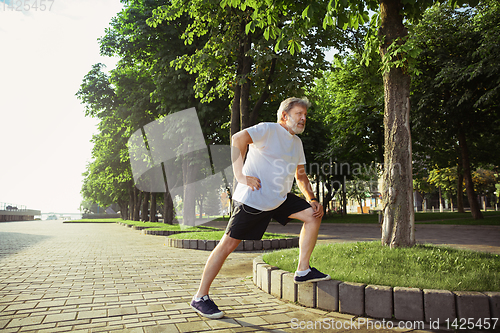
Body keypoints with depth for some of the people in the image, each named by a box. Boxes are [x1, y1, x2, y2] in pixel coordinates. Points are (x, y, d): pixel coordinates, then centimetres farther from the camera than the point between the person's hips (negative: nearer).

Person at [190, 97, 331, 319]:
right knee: (228, 244, -7)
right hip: (252, 199, -8)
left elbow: (300, 175, 24)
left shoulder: (297, 142, 17)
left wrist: (312, 199, 12)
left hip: (279, 199, 9)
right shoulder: (268, 130, -9)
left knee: (313, 214, 4)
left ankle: (303, 271, 11)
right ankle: (200, 298, 5)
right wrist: (240, 175, -28)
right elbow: (238, 138, -23)